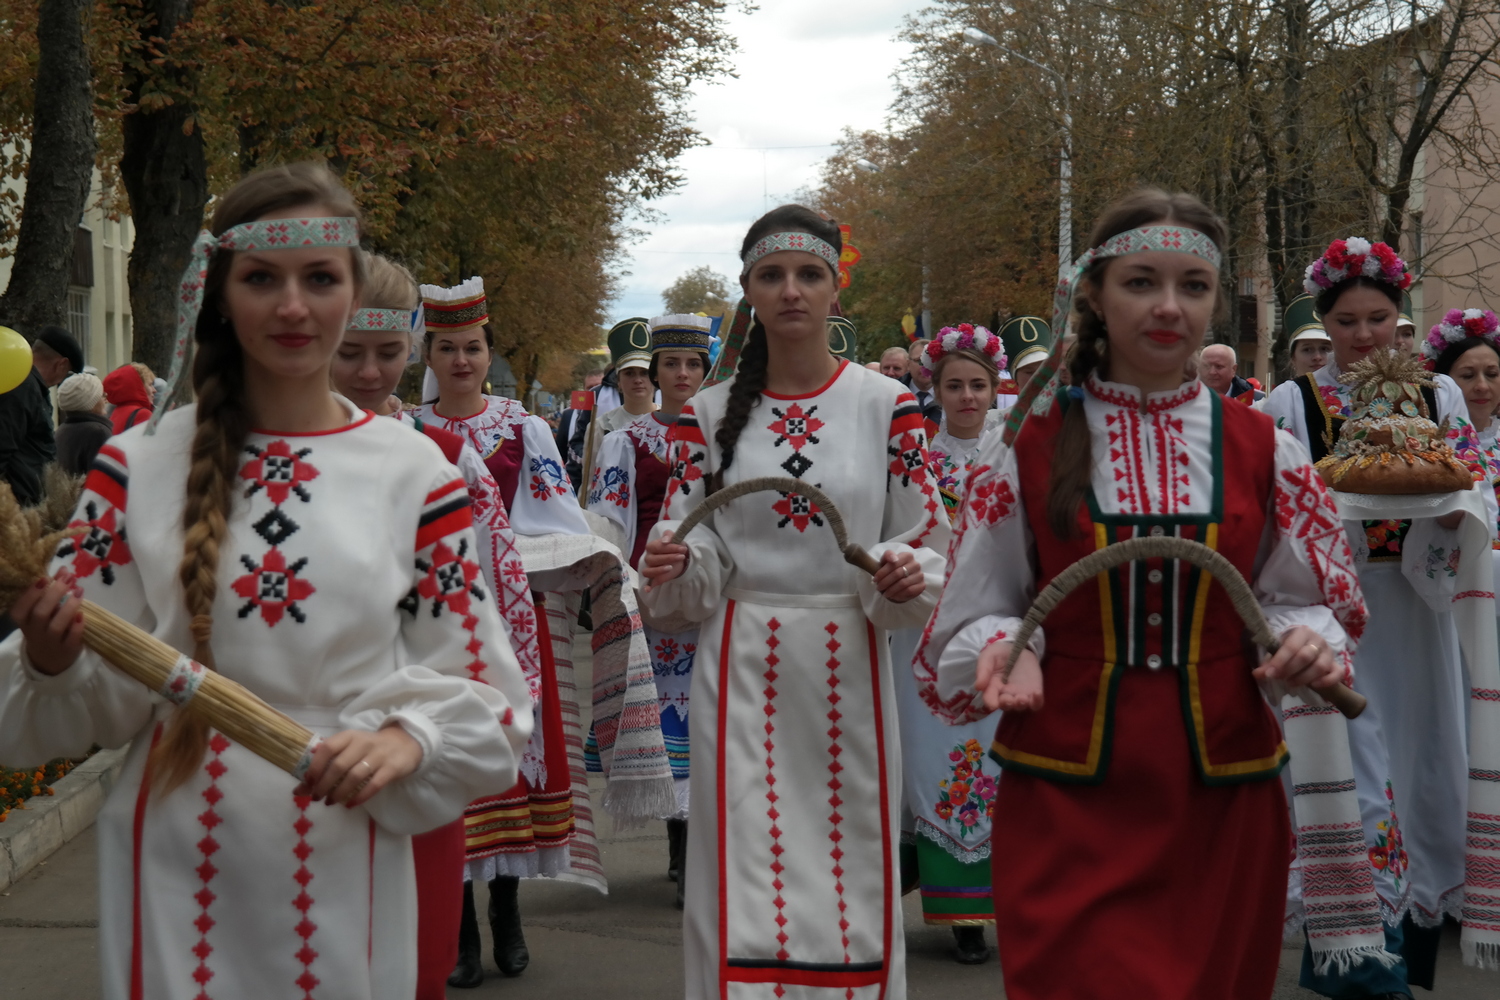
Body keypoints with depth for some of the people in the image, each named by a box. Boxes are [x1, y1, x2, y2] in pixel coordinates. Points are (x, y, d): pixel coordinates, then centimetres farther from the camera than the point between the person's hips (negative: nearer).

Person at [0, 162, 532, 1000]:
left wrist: (408, 738, -16)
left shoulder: (416, 473, 0)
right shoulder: (138, 468, 1)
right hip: (176, 875, 0)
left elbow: (484, 695, 3)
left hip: (345, 877, 0)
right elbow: (98, 704, 3)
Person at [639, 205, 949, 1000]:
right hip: (741, 672, 1)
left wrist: (905, 575, -17)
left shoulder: (887, 406, 2)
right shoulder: (710, 413, 5)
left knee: (850, 874, 5)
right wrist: (671, 562, -14)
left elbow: (927, 544, 4)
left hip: (849, 672, 0)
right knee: (743, 881, -1)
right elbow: (695, 565, 8)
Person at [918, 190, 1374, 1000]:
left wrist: (1308, 643, -11)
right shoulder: (1025, 447, -1)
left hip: (1224, 805, 2)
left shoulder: (1263, 450, 4)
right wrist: (1006, 649, -17)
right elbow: (974, 613, 4)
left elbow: (1308, 602, 11)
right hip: (1067, 804, -2)